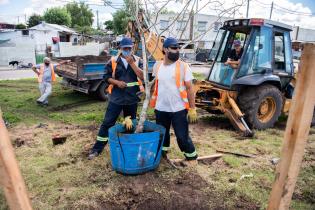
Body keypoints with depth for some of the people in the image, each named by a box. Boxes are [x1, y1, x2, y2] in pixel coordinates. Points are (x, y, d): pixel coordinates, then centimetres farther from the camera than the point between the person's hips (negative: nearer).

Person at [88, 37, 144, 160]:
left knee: (130, 124, 14)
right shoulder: (113, 61, 0)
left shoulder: (137, 60, 2)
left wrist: (132, 63, -16)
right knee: (107, 122, 2)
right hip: (116, 98, -1)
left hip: (132, 98, 1)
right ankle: (97, 148, 13)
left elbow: (143, 76, -11)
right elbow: (106, 77, 2)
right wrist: (116, 82, -16)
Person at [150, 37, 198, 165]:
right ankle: (163, 153, 41)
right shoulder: (157, 66, 3)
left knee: (182, 135, 4)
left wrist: (192, 108, -10)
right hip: (161, 108, 4)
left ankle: (191, 157, 26)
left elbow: (189, 88, -7)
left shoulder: (183, 66, -8)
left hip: (179, 109, -3)